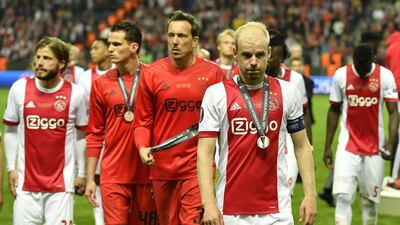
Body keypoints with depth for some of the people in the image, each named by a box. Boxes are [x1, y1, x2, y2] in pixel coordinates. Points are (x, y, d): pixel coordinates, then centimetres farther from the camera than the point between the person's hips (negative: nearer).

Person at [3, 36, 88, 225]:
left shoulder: (75, 94, -2)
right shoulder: (19, 89, 0)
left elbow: (81, 135, 8)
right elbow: (10, 131, 9)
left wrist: (81, 173, 9)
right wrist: (11, 168, 4)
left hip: (62, 184, -1)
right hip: (26, 183, 1)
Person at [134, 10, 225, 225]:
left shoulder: (212, 73, -1)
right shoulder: (152, 74, 3)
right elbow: (143, 121, 6)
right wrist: (142, 147, -11)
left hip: (197, 167, -2)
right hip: (162, 166, 3)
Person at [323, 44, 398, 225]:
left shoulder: (385, 76, -5)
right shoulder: (341, 75, -2)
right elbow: (334, 111, 7)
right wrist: (327, 146, 6)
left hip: (375, 146, 0)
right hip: (348, 144, 0)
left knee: (370, 199, 8)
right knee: (343, 197, -11)